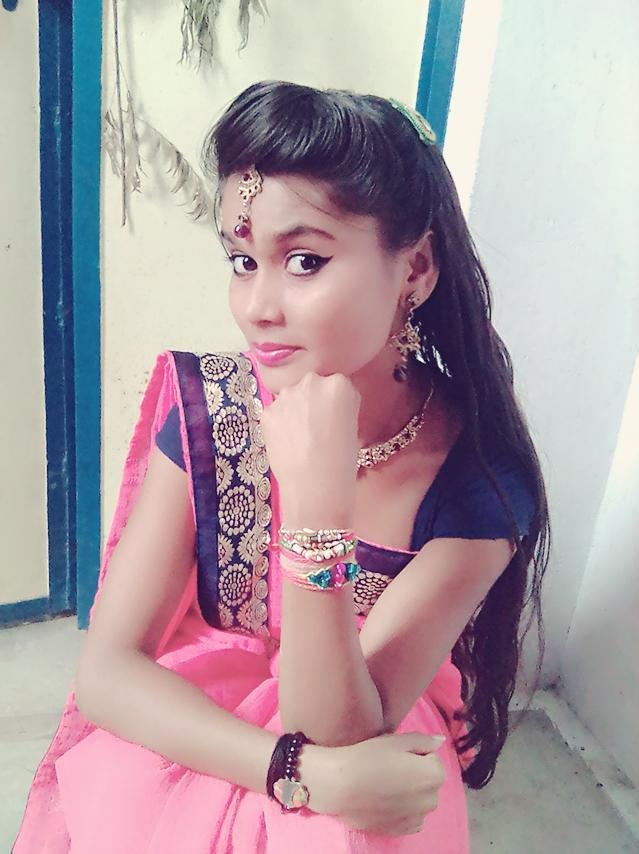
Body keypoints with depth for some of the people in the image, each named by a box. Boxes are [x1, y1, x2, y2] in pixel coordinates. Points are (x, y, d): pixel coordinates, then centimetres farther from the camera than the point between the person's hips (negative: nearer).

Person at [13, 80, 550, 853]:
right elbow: (106, 669, -15)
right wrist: (305, 773, -27)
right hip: (175, 750, 3)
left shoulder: (481, 487, -20)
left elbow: (334, 734, -23)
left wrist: (316, 513, -37)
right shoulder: (206, 411, -15)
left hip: (370, 776, -2)